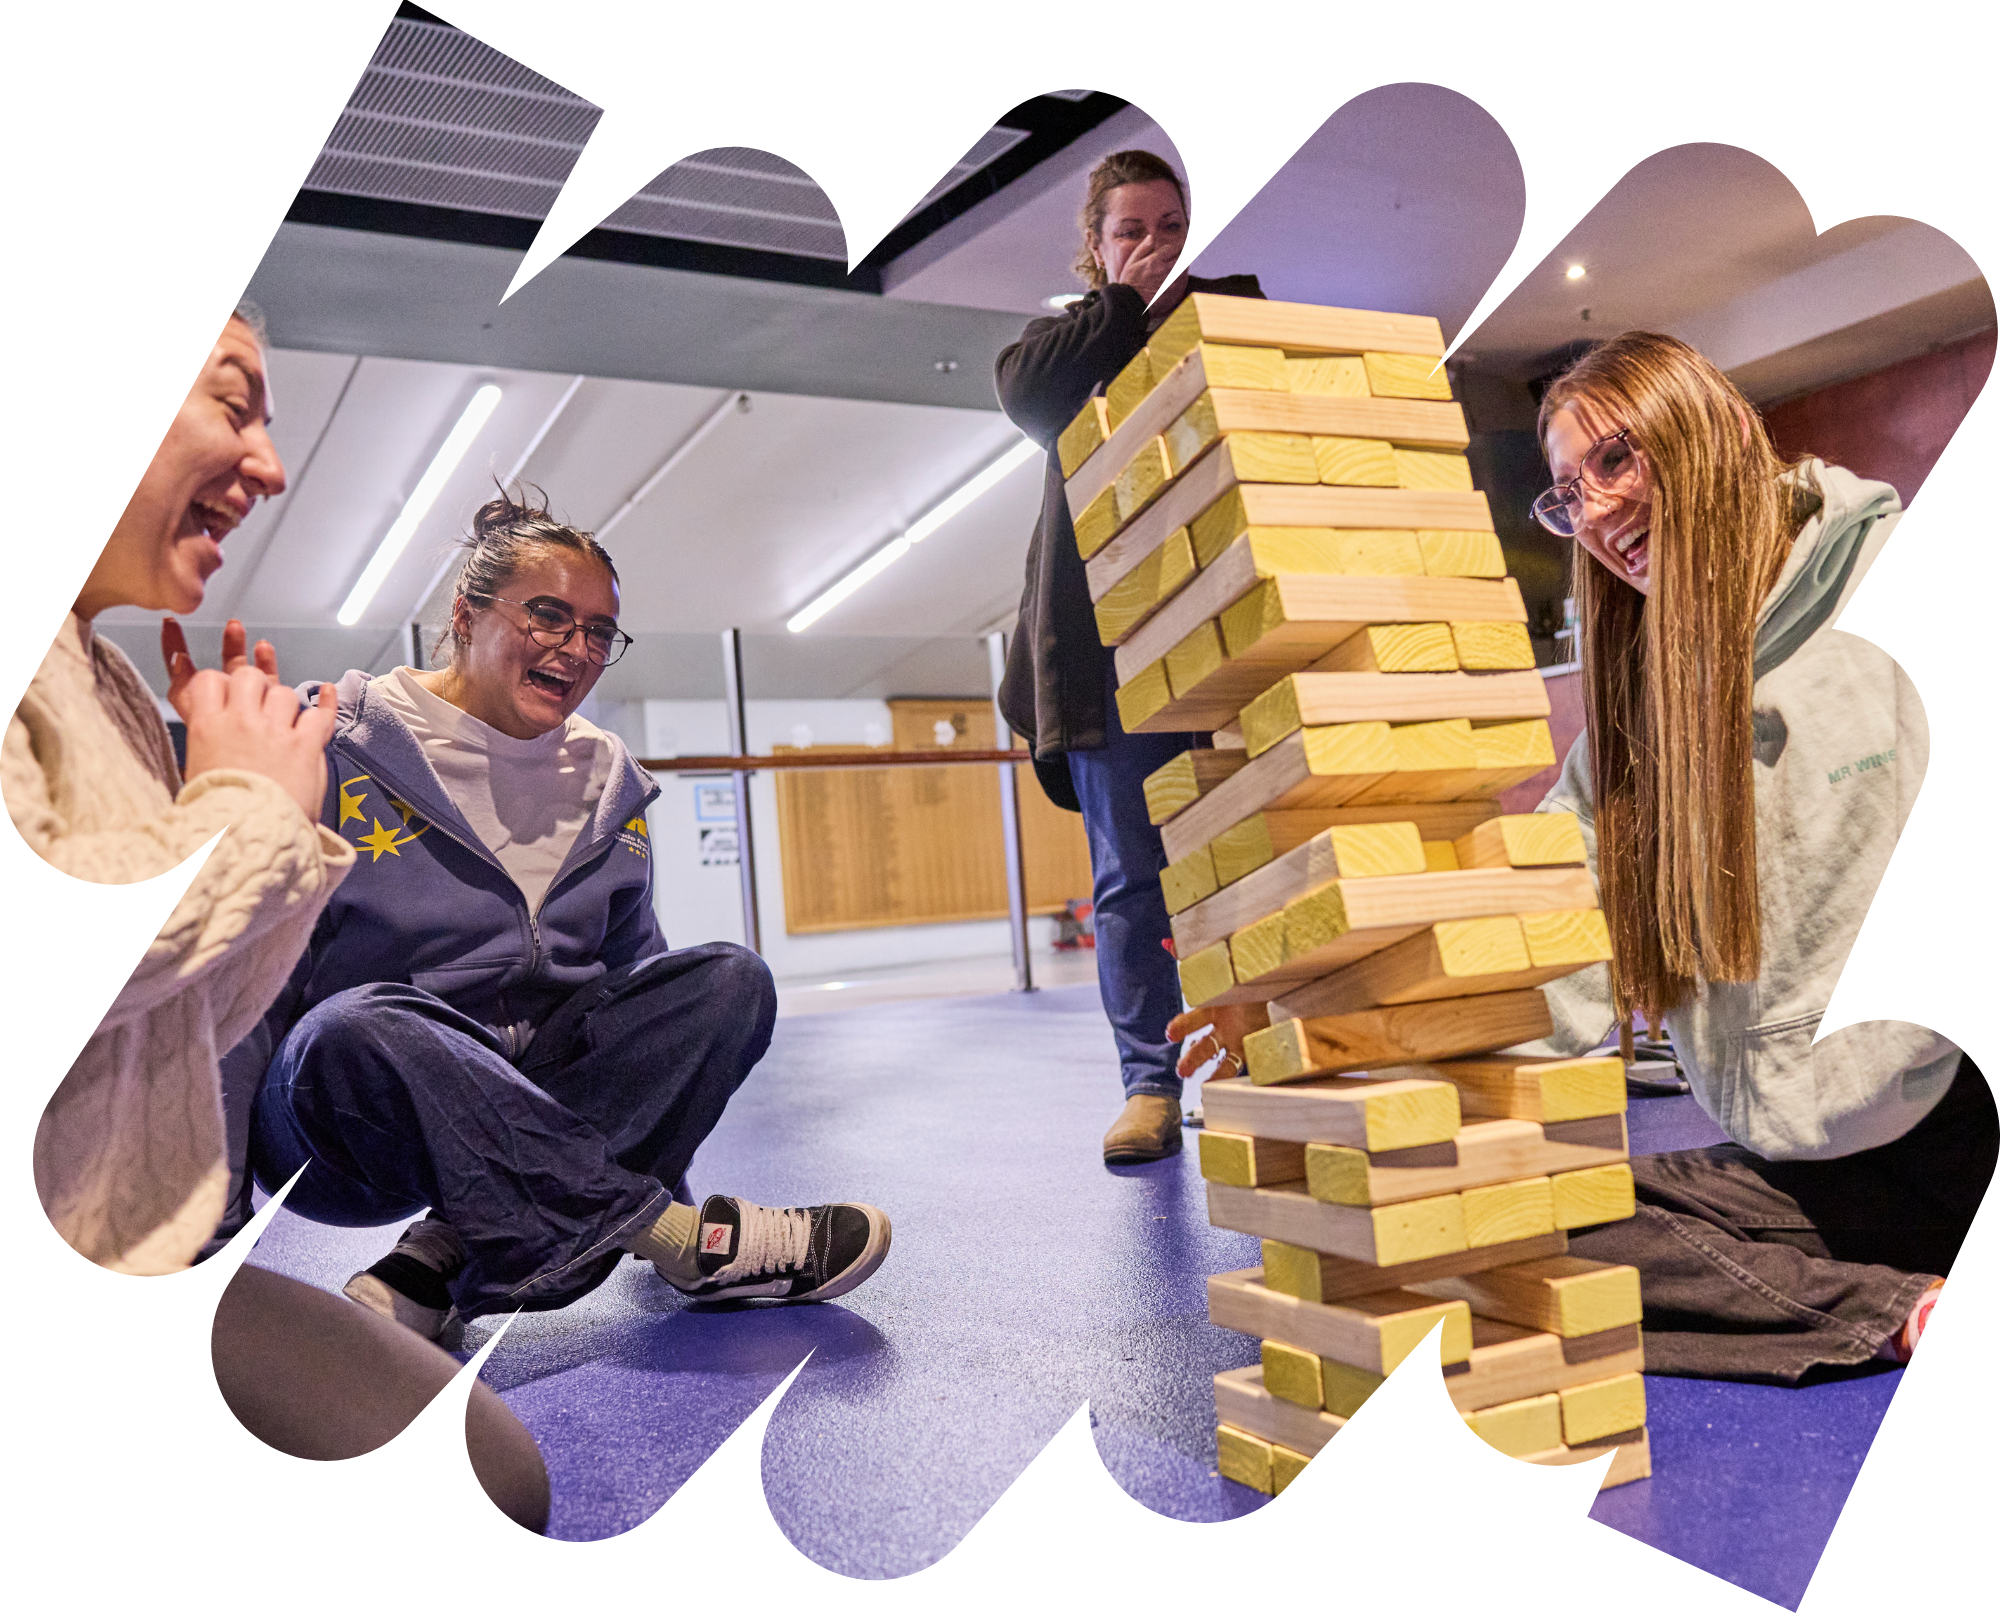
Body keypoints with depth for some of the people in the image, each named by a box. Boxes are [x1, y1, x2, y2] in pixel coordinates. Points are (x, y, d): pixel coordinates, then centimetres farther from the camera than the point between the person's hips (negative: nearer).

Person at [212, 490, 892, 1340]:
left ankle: (448, 1257, -21)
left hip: (529, 1104, 5)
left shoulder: (606, 784, 8)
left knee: (729, 980, -13)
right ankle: (684, 1239, -24)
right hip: (341, 1125, -5)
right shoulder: (338, 750, -8)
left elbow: (635, 968, 15)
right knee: (361, 1030, -38)